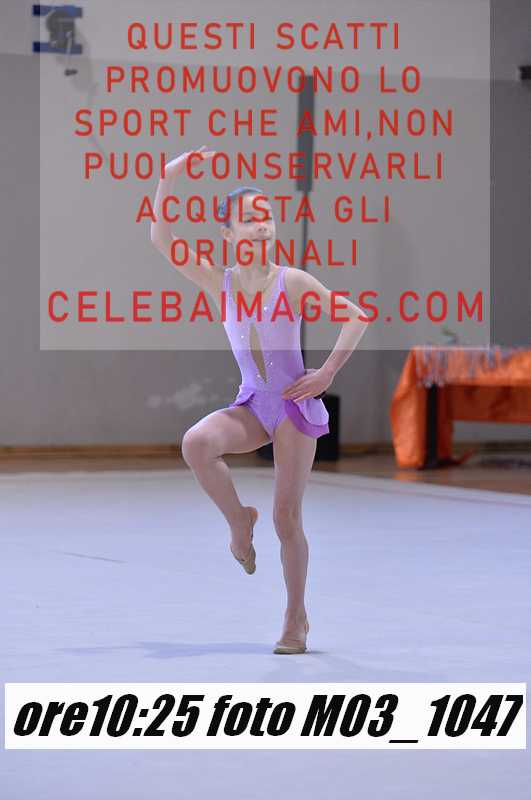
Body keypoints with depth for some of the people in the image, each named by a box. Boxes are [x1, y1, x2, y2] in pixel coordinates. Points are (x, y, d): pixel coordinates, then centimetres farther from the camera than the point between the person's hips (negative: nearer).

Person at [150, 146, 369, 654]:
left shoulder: (291, 281, -9)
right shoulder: (218, 281, -1)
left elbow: (354, 316, -8)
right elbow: (161, 240, -10)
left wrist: (325, 375, -13)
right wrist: (168, 179, -21)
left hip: (295, 404, -2)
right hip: (251, 404, 2)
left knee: (287, 518, -1)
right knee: (196, 444, -30)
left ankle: (296, 618, 16)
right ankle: (238, 521, -3)